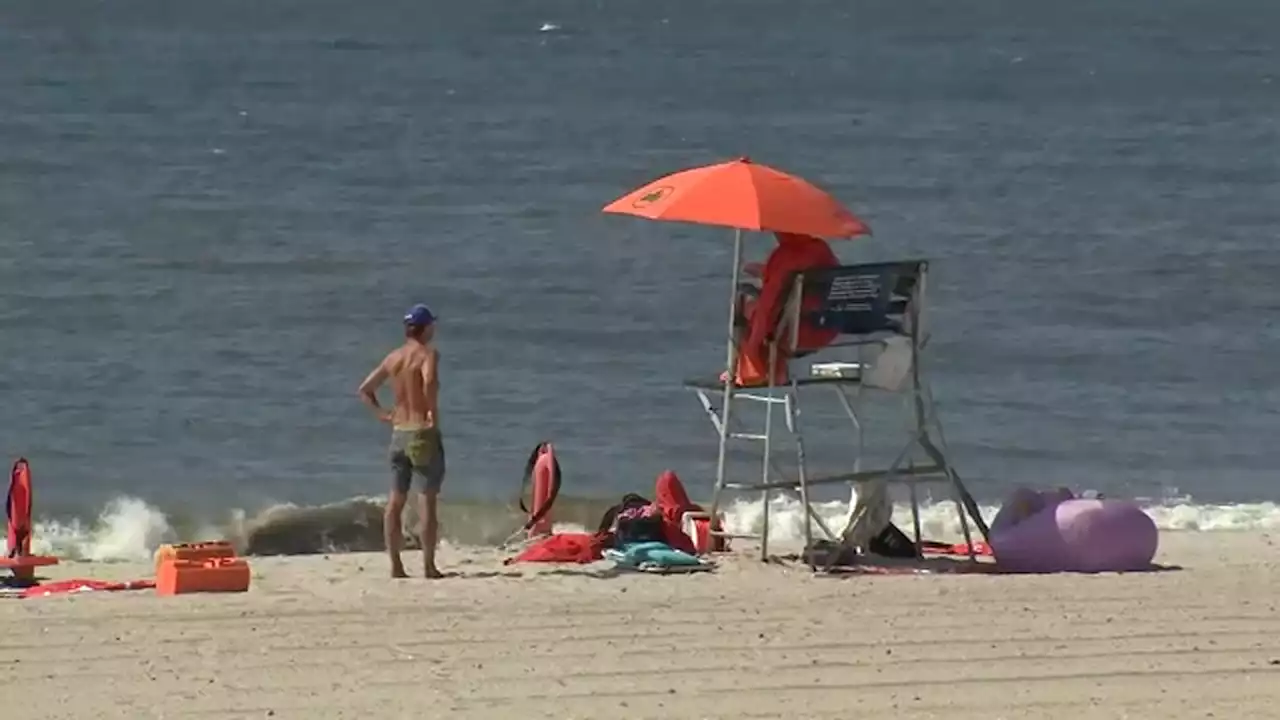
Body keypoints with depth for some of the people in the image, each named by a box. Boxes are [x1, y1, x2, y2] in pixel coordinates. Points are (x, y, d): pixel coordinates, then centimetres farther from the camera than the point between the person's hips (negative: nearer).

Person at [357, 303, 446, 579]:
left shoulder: (393, 358, 10)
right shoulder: (428, 354, -9)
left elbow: (365, 389, 15)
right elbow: (429, 382, -30)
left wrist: (381, 413, 13)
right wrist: (433, 412, -19)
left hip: (398, 433, 6)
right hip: (423, 432, -6)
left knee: (396, 501, 8)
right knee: (427, 501, -4)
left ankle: (395, 565, 6)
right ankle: (428, 565, -6)